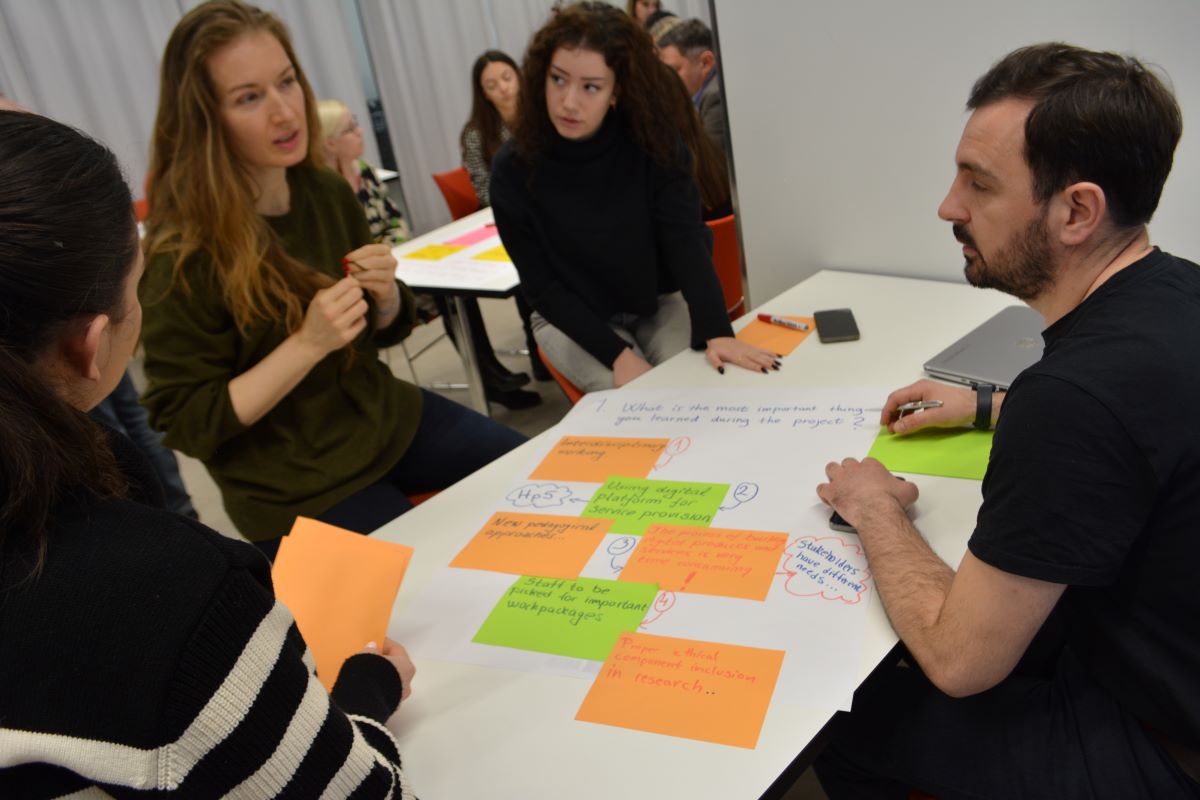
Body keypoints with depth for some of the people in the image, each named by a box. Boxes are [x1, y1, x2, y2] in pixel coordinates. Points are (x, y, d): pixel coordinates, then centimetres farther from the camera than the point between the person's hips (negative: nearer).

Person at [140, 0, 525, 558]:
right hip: (295, 488, -6)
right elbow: (184, 424, -16)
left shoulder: (329, 194, -2)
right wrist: (307, 345, -26)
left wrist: (386, 293, -14)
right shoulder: (183, 255, -20)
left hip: (388, 418, 6)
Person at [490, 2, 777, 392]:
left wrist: (716, 331, -37)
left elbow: (685, 240, -21)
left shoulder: (656, 143, -16)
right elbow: (541, 285, -14)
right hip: (571, 319, -1)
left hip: (660, 304, 2)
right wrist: (618, 355, -24)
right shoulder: (514, 168, -18)